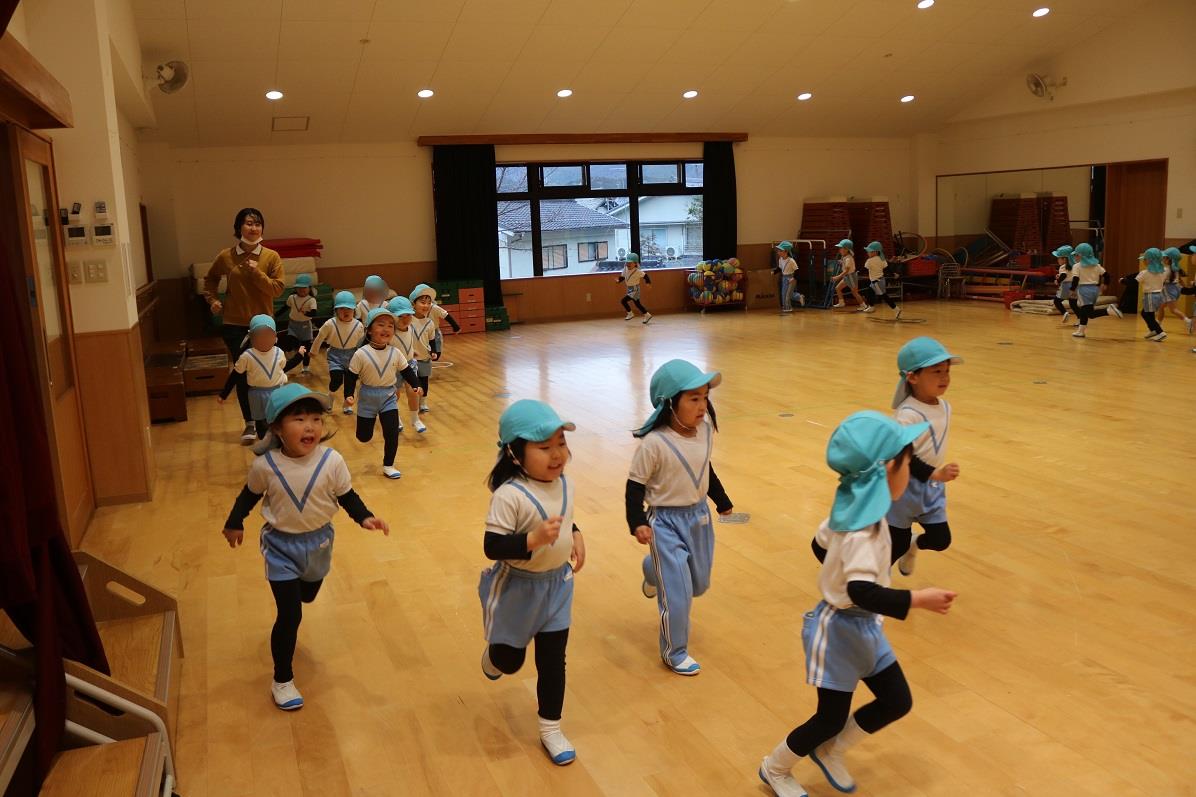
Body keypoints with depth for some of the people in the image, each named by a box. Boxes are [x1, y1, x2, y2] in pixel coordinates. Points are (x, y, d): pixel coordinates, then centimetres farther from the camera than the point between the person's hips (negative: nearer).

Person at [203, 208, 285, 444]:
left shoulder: (271, 257, -4)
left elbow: (277, 289, -11)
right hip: (234, 325, 1)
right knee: (242, 374, 4)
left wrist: (257, 273, -21)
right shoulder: (226, 257, 0)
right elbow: (210, 279, 19)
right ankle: (249, 423, 16)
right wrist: (212, 300, 6)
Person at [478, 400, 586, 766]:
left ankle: (550, 729, 30)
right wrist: (534, 539, -40)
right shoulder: (509, 495, -29)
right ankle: (493, 653, 54)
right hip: (517, 588, -5)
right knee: (509, 660, 16)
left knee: (552, 660, 11)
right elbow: (492, 547, -30)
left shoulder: (564, 483, -6)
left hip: (557, 585, 5)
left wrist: (576, 536, 0)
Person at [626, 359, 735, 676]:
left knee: (700, 583, 22)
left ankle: (655, 574, 53)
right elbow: (635, 485, -16)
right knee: (678, 593, -2)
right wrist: (637, 523, -26)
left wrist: (722, 501, 22)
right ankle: (674, 653, 22)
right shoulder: (654, 443, -25)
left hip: (699, 516, 7)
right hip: (666, 522, -6)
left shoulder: (705, 430, -6)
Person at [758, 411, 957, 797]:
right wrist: (917, 599, -39)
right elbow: (863, 593, -41)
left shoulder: (853, 507, -3)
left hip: (863, 627, 9)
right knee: (831, 718, 8)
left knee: (897, 702, 16)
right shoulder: (864, 529, -31)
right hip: (840, 629, -9)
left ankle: (830, 750, 33)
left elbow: (820, 543, 13)